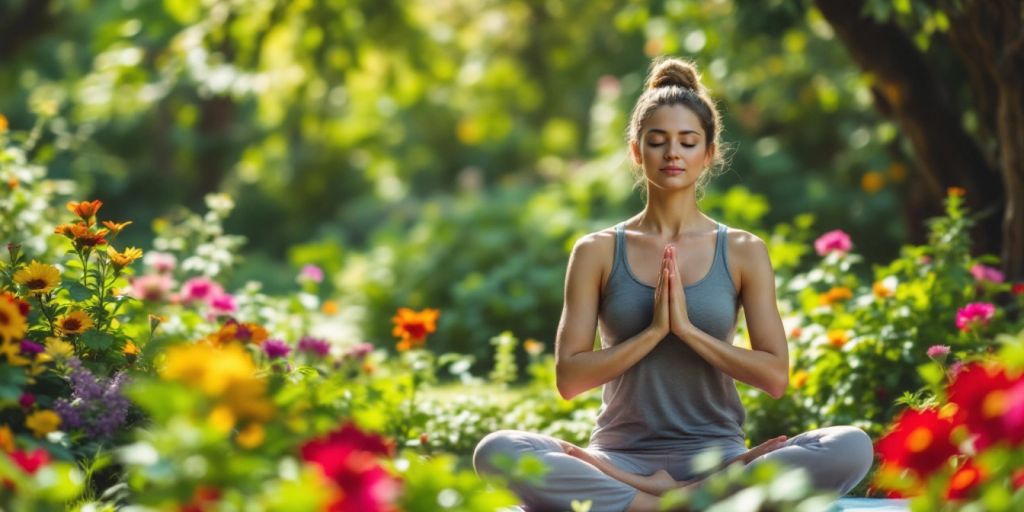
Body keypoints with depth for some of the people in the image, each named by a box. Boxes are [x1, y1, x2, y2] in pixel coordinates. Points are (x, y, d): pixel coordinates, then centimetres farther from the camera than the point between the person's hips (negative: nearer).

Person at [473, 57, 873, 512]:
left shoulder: (743, 252, 7)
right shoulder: (598, 252, 6)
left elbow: (775, 376, -1)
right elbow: (569, 378, -1)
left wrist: (688, 328, -10)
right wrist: (653, 331, -11)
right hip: (622, 458, -1)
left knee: (852, 447, -28)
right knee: (496, 451, -30)